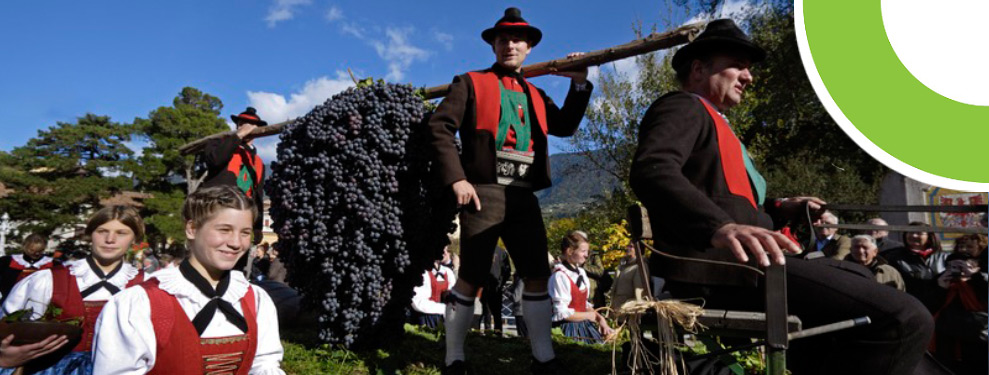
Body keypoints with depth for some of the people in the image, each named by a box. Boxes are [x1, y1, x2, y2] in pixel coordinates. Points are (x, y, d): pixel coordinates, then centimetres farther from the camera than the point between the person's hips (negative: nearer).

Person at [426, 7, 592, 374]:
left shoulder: (535, 95, 22)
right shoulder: (471, 83, 7)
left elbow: (565, 127, 11)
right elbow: (439, 127, -3)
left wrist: (579, 84, 1)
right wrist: (456, 179, -13)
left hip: (524, 197, 5)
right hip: (484, 193, -5)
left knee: (538, 276, 5)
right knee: (471, 278, -2)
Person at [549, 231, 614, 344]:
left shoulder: (581, 272, 8)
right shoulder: (560, 276, -17)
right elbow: (562, 314, -18)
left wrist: (600, 318, -2)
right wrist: (591, 315, -7)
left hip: (585, 326, 7)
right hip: (568, 330, -7)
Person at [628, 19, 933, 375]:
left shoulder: (711, 122, 30)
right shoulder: (682, 107, -2)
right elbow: (652, 171, -25)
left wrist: (779, 209, 17)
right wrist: (721, 227, -40)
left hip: (731, 260, 11)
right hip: (717, 265, -11)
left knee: (860, 278, 31)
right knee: (903, 318, -20)